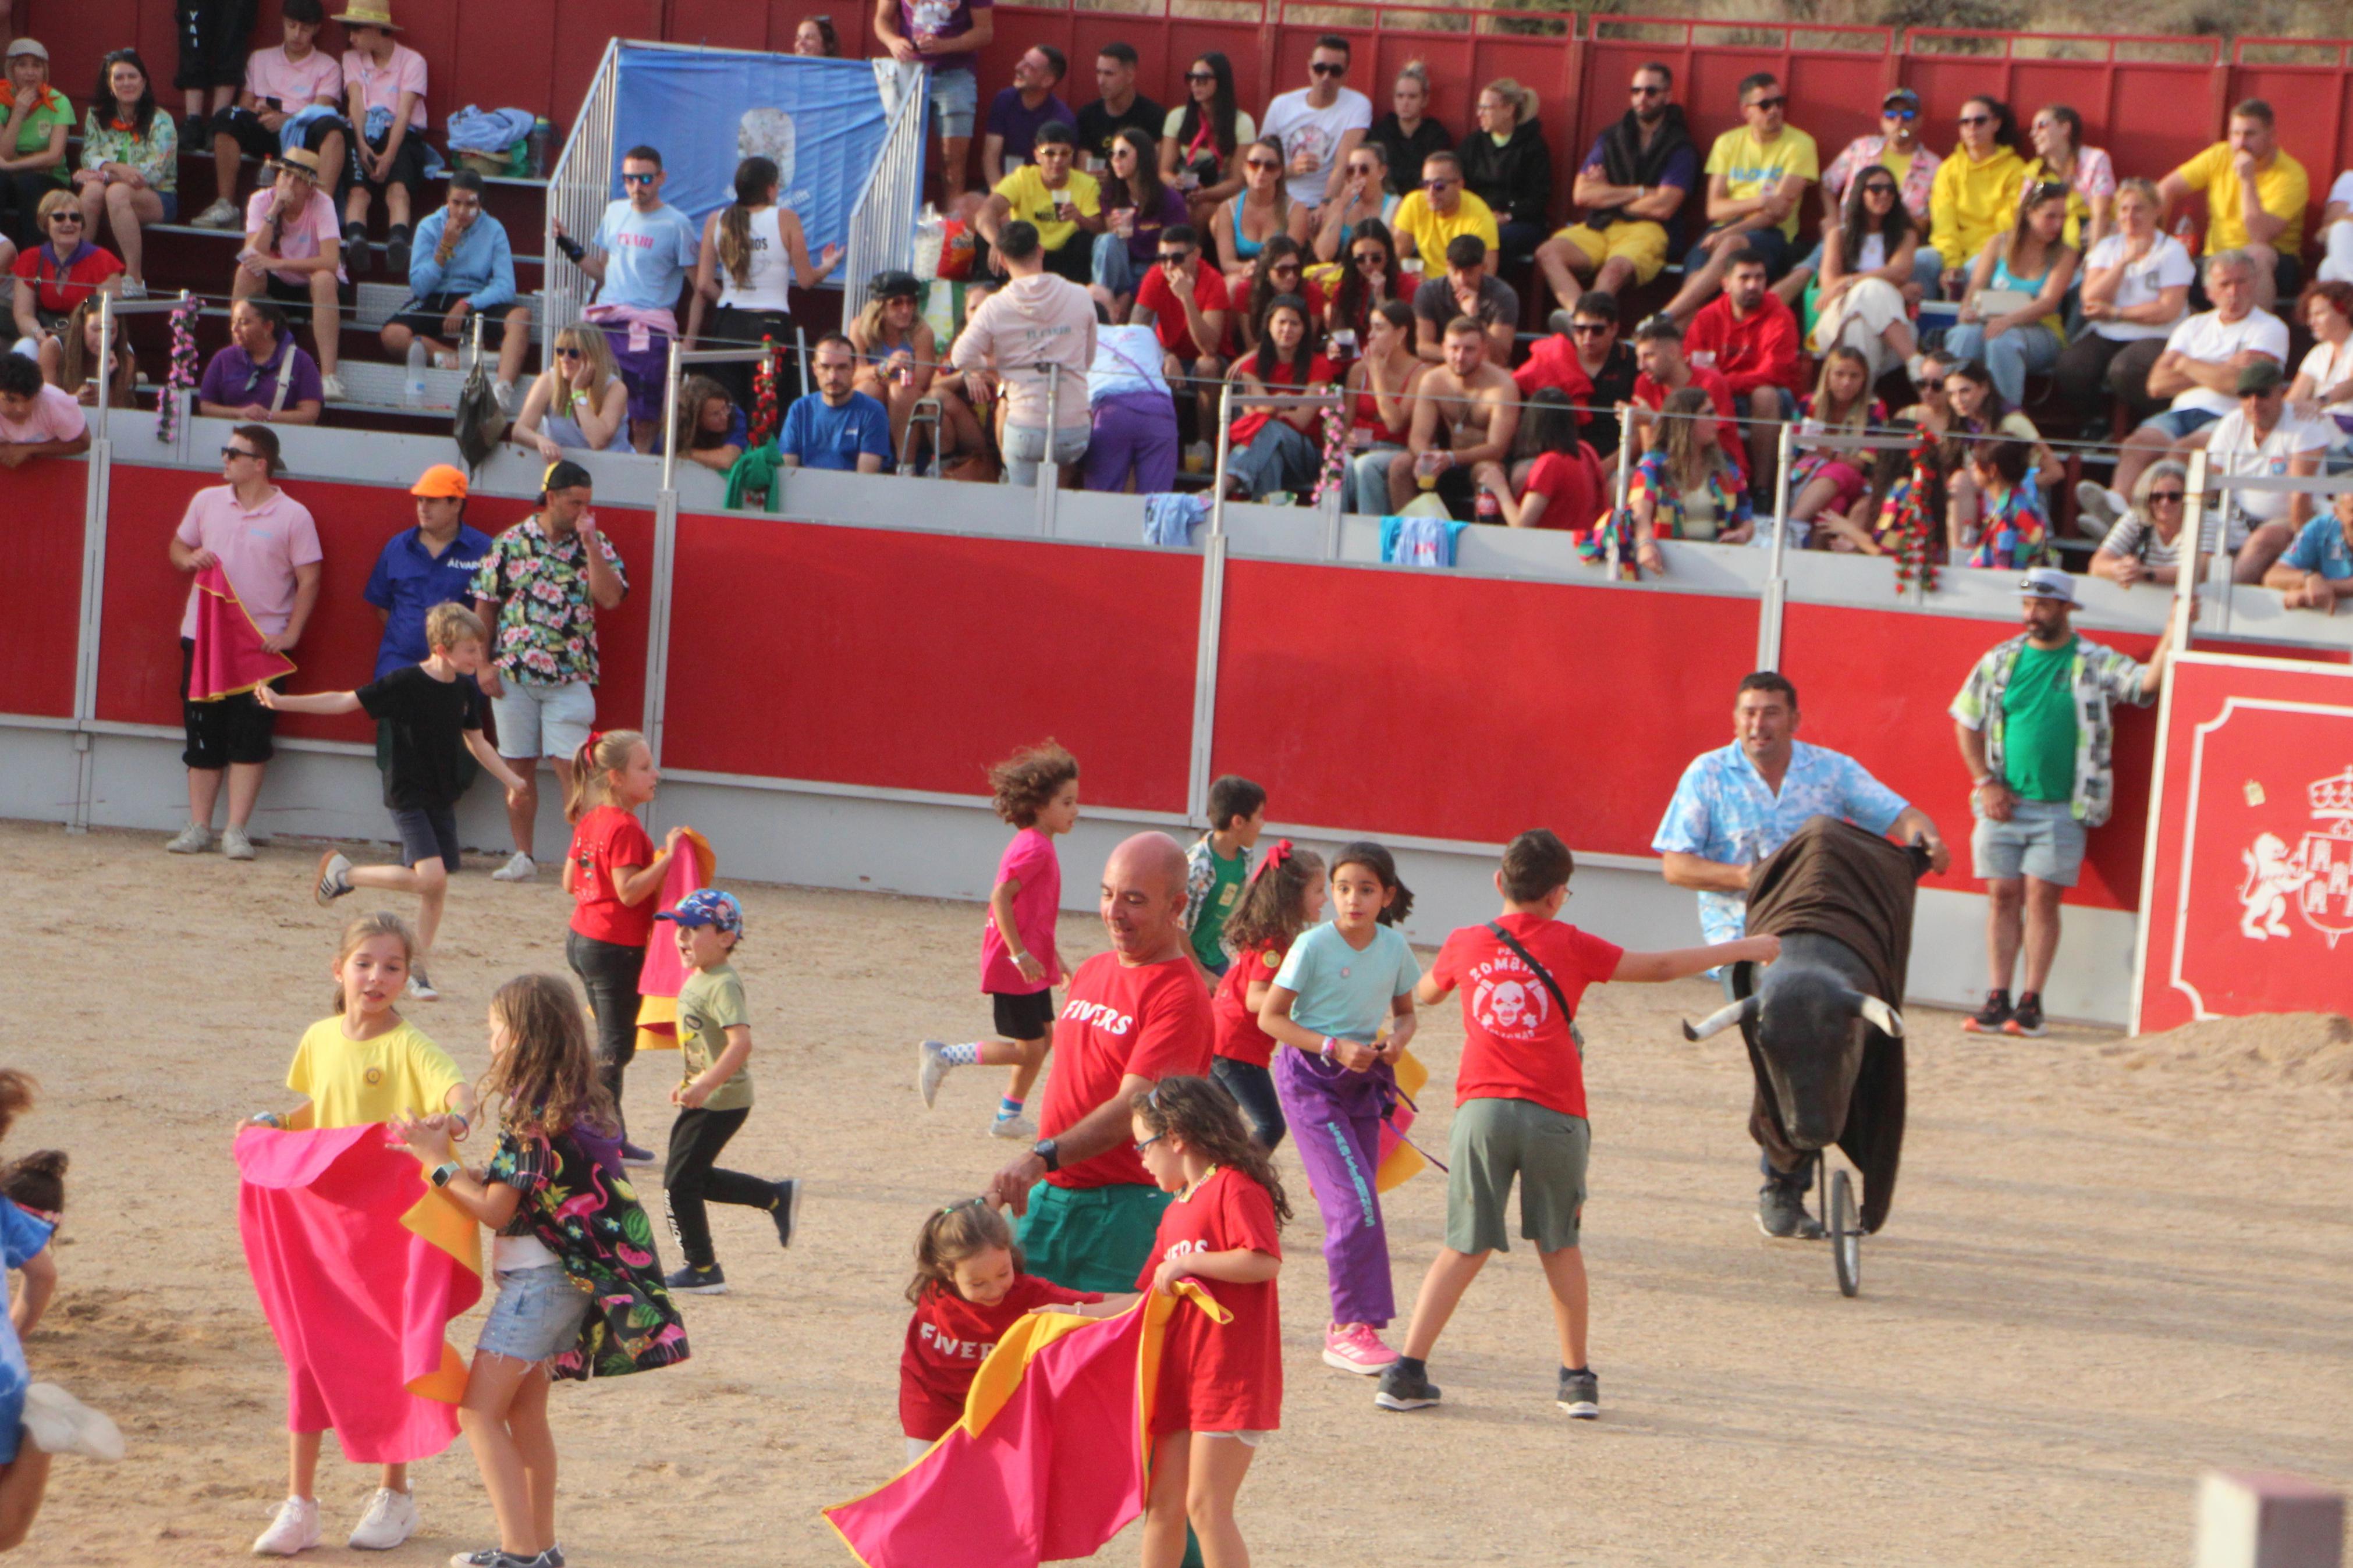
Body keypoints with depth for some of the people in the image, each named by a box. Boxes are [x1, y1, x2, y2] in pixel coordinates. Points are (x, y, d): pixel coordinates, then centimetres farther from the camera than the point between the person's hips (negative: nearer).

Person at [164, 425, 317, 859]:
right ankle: (198, 828, 12)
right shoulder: (207, 501, 8)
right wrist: (189, 558, -5)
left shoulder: (293, 517, -4)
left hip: (262, 640, -3)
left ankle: (237, 831, -2)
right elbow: (178, 546, 19)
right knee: (202, 737, 6)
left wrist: (290, 635, -11)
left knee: (249, 739, -5)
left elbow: (308, 581, -3)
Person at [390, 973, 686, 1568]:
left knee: (479, 1410, -8)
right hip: (563, 1278, 10)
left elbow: (495, 1210, -17)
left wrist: (439, 1160, -7)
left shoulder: (531, 1119, -19)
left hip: (536, 1279, -10)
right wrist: (445, 1150, 9)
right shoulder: (576, 1105, 9)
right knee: (524, 1411, 18)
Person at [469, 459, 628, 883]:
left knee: (571, 767, -7)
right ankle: (522, 857, 15)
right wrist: (483, 664, 0)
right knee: (519, 767, 7)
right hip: (513, 673, 1)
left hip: (570, 676, -1)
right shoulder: (511, 543, 2)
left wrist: (589, 542, -14)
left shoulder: (595, 546, 3)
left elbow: (610, 597, -12)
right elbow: (485, 605, 6)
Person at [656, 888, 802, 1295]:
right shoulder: (697, 980, 10)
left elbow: (741, 1041, -32)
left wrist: (705, 1085, -36)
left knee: (679, 1183, -5)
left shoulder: (722, 985, -21)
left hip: (720, 1103, -10)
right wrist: (688, 1082, 25)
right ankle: (778, 1197, 27)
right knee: (694, 1177, 18)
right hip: (703, 1101, 10)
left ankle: (702, 1270, 5)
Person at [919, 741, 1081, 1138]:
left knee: (1043, 1037, 14)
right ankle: (942, 1058, 3)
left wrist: (1052, 957, 25)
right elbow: (1001, 898, -27)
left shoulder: (1040, 847, 13)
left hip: (1031, 964, 10)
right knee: (1028, 1049, -5)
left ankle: (1009, 1118, 22)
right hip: (1014, 968, -10)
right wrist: (1020, 955, -27)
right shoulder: (1033, 848, -19)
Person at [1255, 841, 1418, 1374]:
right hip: (1311, 1076, -5)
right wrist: (1334, 1047, -20)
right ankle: (1356, 1326, -11)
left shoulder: (1394, 947, 0)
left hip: (1364, 1080, 5)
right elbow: (1270, 1017, -10)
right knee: (1354, 1200, -15)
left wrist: (1397, 1040, -9)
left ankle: (1346, 1328, 13)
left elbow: (1405, 1011, 15)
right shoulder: (1313, 946, -13)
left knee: (1357, 1202, 4)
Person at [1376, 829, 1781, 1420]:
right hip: (1554, 1115, -1)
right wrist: (1743, 949, 23)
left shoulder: (1465, 945, 9)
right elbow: (1660, 967, 11)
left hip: (1482, 1109, 1)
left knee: (1465, 1248, 6)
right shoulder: (1570, 946, 3)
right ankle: (1577, 1378, 18)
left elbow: (1425, 994, 29)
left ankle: (1407, 1371, -3)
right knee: (1559, 1245, 14)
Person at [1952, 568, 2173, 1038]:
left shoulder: (2095, 664, 2)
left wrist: (2173, 633, -22)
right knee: (2003, 896, 1)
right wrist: (1986, 782, 4)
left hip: (2061, 809, -3)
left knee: (2042, 897, -6)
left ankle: (2031, 1002, -1)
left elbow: (2148, 683, -11)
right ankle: (1997, 999, 4)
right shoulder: (2000, 661, 9)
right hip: (2002, 803, 3)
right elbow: (1967, 724, 13)